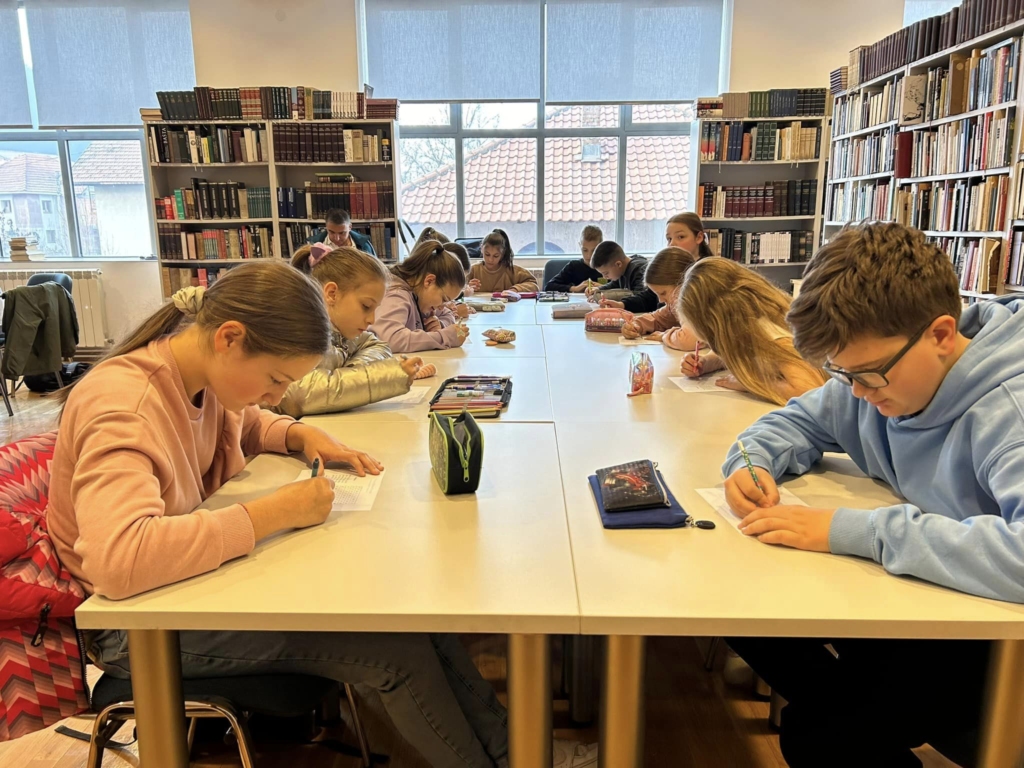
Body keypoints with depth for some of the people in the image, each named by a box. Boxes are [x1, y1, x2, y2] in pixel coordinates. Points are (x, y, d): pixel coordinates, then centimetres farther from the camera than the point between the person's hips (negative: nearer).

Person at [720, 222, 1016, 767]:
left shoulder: (1009, 408, -28)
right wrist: (754, 460, -13)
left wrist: (852, 530, -39)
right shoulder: (881, 372, -6)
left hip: (992, 639, -7)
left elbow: (1017, 555, -44)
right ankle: (844, 703, 20)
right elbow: (798, 420, 9)